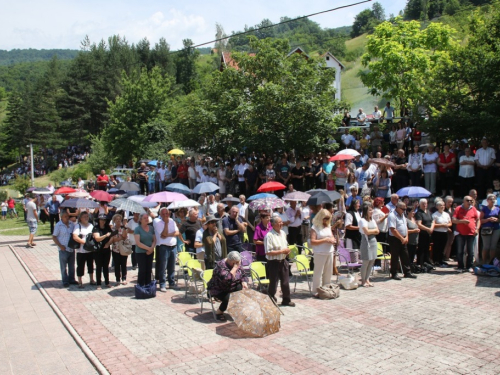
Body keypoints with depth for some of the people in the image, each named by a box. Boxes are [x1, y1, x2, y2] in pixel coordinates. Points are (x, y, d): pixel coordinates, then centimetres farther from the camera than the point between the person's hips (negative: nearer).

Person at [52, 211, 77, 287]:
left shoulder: (72, 224, 3)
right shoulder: (58, 225, -10)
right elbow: (54, 237, -7)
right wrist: (60, 246, -15)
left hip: (71, 248, 5)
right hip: (63, 249, -5)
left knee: (72, 266, 15)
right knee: (64, 267, 4)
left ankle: (71, 279, 28)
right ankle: (65, 281, 14)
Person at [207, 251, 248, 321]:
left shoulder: (237, 264, -3)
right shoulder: (221, 266, -26)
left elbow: (243, 275, 6)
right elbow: (227, 279, -40)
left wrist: (244, 282, -16)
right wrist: (235, 267, -34)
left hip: (232, 287, 6)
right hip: (219, 290, -6)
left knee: (244, 290, -20)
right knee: (228, 298, -32)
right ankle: (218, 312, -2)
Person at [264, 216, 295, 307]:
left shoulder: (283, 233, 7)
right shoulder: (269, 235, -19)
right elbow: (268, 252, -23)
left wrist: (287, 250, -1)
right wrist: (282, 251, -20)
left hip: (283, 261, 7)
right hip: (273, 263, -7)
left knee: (285, 282, 15)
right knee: (273, 283, 5)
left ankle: (286, 300, 31)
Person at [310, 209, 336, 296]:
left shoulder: (328, 227, 14)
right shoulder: (315, 227, -7)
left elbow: (333, 238, 22)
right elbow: (312, 242, -14)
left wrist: (332, 240, -2)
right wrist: (325, 240, -16)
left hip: (330, 252, 7)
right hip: (320, 253, -7)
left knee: (328, 272, 12)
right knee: (318, 272, -2)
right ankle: (316, 291, 6)